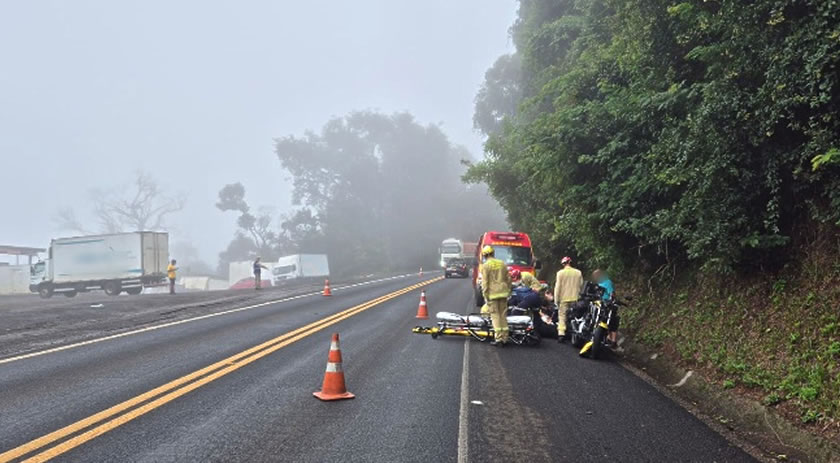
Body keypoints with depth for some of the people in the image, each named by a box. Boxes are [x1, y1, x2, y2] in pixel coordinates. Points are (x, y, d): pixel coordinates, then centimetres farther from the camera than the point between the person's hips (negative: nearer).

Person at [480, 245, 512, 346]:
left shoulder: (485, 266, -5)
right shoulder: (502, 264, 11)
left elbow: (485, 282, -8)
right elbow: (508, 279, 13)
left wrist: (485, 295, -5)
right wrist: (508, 291, 20)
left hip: (492, 293, -5)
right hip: (503, 292, 5)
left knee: (495, 315, -1)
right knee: (503, 315, 10)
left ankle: (499, 337, -6)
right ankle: (505, 337, 12)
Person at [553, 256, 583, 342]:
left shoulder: (560, 273, -7)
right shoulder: (578, 273, 2)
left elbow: (557, 287, -7)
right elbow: (581, 285, 8)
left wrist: (556, 299, 0)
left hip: (564, 298, -3)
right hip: (575, 299, 3)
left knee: (562, 316, 1)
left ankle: (561, 334, -9)